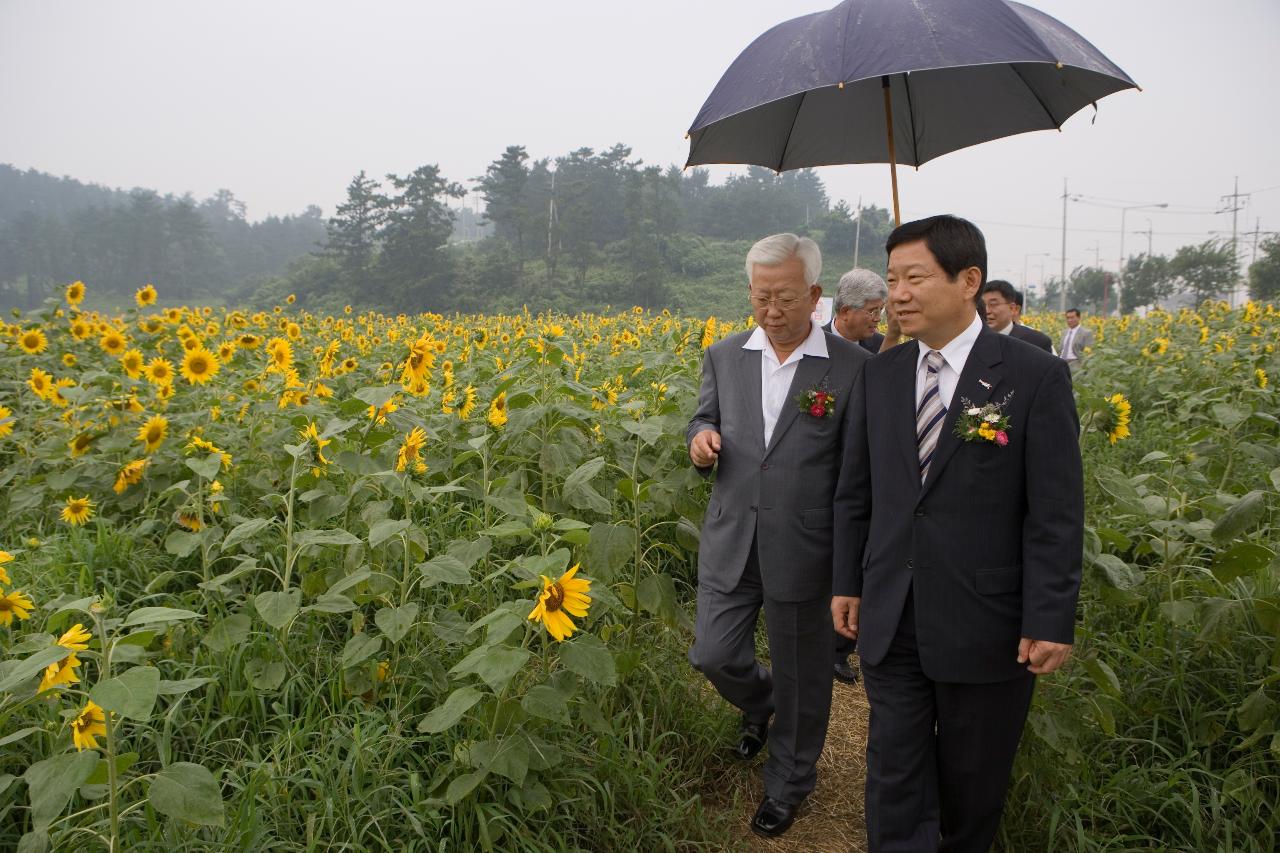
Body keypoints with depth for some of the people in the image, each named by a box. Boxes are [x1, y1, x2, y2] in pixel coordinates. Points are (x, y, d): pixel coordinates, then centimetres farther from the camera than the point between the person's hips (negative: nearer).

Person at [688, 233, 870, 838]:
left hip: (803, 551, -3)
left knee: (801, 679, 12)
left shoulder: (853, 367, -9)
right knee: (713, 656, 9)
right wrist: (702, 440, -12)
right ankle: (759, 703, 45)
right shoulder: (724, 356, 3)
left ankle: (788, 784, 37)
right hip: (731, 542, 3)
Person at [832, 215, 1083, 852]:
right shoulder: (879, 376, 3)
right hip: (890, 623, 3)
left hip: (985, 626, -3)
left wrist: (1050, 622, -11)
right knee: (895, 774, 9)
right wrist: (846, 583, 9)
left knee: (973, 780, 18)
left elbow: (1056, 515, -10)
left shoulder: (1035, 378, -11)